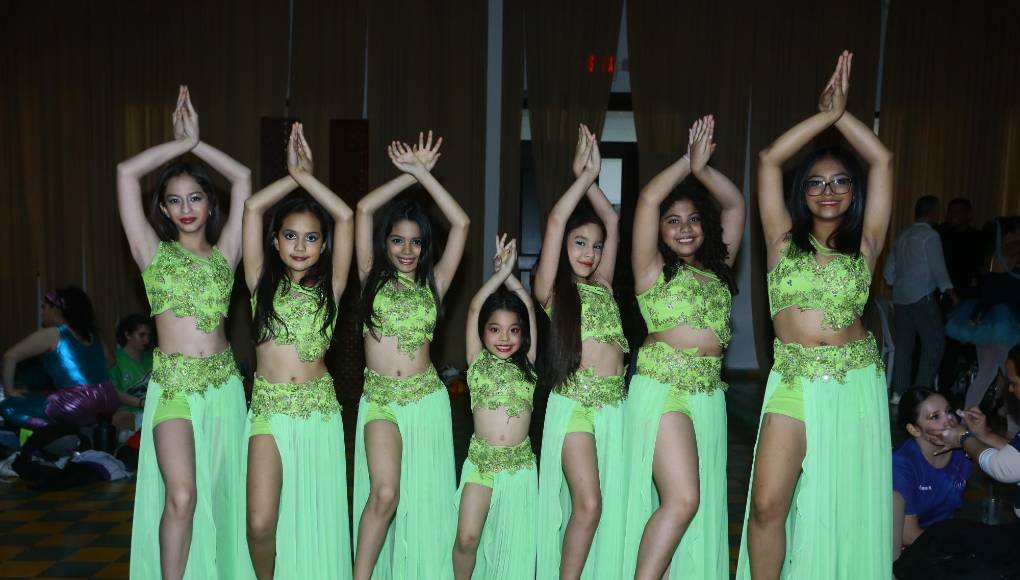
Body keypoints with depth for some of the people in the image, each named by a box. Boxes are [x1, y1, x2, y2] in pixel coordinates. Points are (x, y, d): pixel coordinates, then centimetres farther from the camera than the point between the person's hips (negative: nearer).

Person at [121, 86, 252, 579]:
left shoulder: (224, 253, 8)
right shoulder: (154, 253, 4)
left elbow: (243, 178, 6)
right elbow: (126, 173, -3)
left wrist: (197, 142, 9)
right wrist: (183, 142, 3)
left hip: (222, 381, 2)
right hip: (173, 383, -2)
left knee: (218, 491, 10)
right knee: (181, 496, -14)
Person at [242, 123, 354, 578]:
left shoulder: (329, 287, 3)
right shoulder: (262, 282, 5)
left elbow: (345, 217, -5)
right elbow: (253, 207, -2)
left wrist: (305, 175, -1)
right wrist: (293, 174, 3)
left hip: (319, 409, 0)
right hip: (268, 409, 0)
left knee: (314, 516, 7)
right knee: (261, 523, -8)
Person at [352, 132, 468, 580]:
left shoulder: (433, 284, 6)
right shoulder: (373, 279, 6)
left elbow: (462, 224, -2)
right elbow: (364, 209, -2)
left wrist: (423, 174, -2)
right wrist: (408, 175, 0)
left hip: (426, 399, 2)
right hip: (379, 399, -1)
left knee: (425, 498, 5)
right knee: (384, 493, -17)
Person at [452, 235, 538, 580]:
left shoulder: (526, 364, 6)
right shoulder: (478, 362, 3)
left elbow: (528, 305, 5)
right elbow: (475, 307, -5)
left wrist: (509, 274, 7)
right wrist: (500, 272, 0)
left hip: (520, 463, 2)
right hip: (481, 460, -1)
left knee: (514, 542, 7)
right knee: (467, 538, -6)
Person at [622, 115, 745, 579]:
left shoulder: (717, 268, 15)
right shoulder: (653, 268, 1)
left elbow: (735, 204, 13)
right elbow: (648, 199, -8)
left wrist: (702, 169, 1)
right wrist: (688, 160, 0)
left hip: (709, 391, 6)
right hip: (663, 386, -6)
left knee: (704, 504, 9)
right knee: (682, 498, -15)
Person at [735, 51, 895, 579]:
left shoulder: (864, 246, 6)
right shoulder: (784, 241, 5)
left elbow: (882, 161, 2)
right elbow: (769, 159, -1)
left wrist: (841, 114, 3)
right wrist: (826, 114, 0)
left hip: (856, 383, 1)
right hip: (795, 382, -1)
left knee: (848, 506, 9)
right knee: (769, 505, -9)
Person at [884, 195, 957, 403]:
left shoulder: (903, 236, 15)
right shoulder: (930, 235, -5)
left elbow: (888, 272, 17)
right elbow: (938, 268, -10)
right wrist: (951, 293, -6)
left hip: (900, 298, 7)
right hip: (922, 298, -7)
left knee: (904, 345, 8)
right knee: (934, 343, -2)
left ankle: (899, 392, 7)